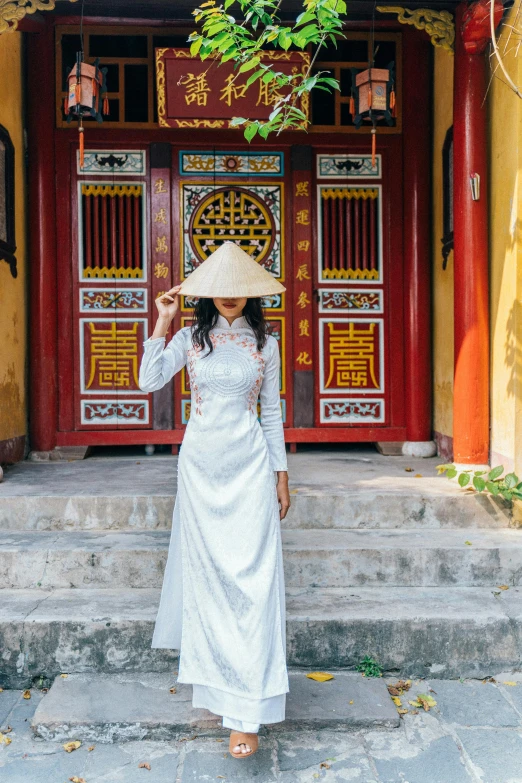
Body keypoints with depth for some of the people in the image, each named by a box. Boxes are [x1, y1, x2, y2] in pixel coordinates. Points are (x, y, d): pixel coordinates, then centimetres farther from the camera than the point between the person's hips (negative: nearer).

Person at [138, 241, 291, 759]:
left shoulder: (265, 343, 5)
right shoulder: (189, 338, 4)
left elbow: (272, 411, 8)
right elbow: (149, 381, -9)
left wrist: (281, 473, 7)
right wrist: (162, 323, -10)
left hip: (250, 464, -1)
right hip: (200, 462, 1)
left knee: (252, 576, -6)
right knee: (206, 571, 8)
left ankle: (246, 712, -1)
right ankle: (215, 682, 27)